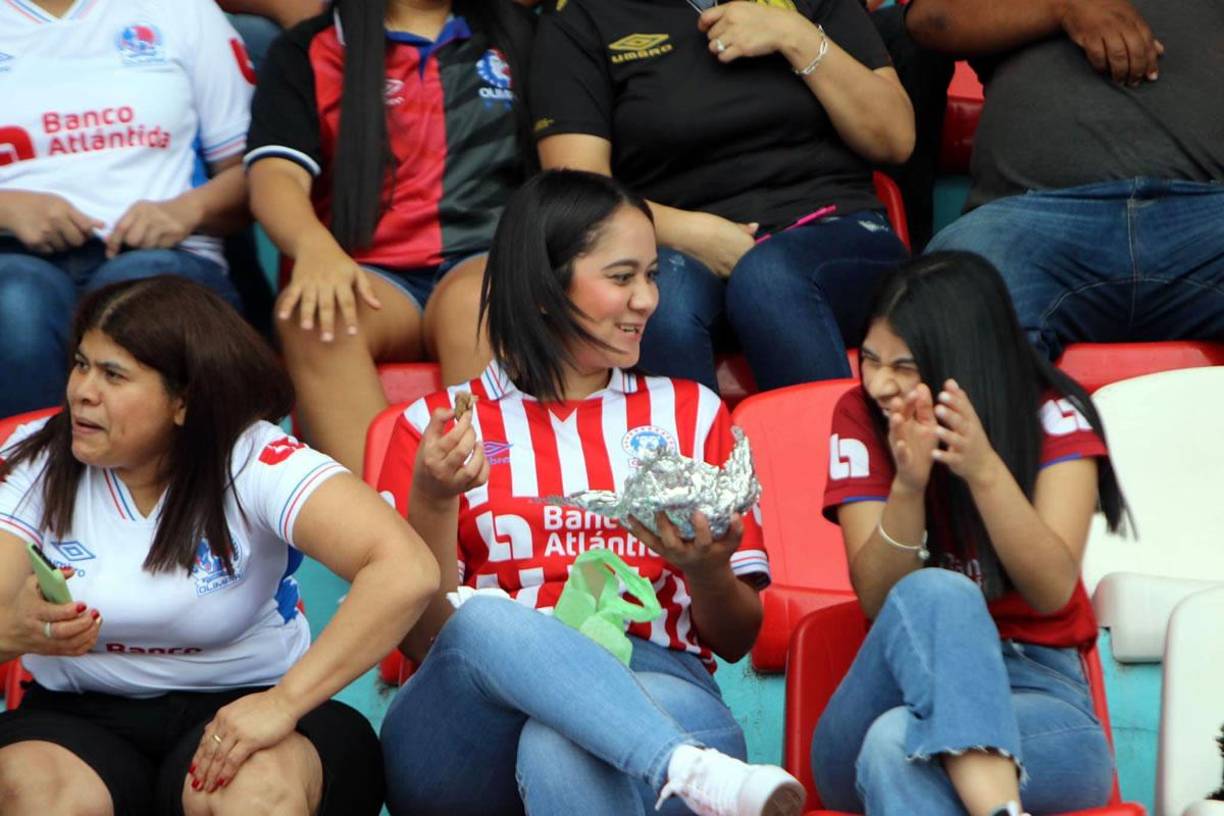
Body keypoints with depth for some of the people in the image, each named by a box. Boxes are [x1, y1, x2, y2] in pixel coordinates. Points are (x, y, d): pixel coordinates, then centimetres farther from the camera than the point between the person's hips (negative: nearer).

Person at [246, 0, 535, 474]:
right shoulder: (307, 53, 14)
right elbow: (274, 176, -2)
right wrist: (316, 247, -25)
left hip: (486, 260, 0)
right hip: (371, 275, 0)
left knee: (474, 301, -36)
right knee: (315, 314, -35)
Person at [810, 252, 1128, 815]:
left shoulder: (1052, 418, -2)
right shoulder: (861, 417, 2)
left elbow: (1053, 591, -13)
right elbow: (880, 600, -7)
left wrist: (985, 470, -27)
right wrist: (908, 485, -25)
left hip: (1039, 695, -2)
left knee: (896, 745, -38)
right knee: (936, 594, -37)